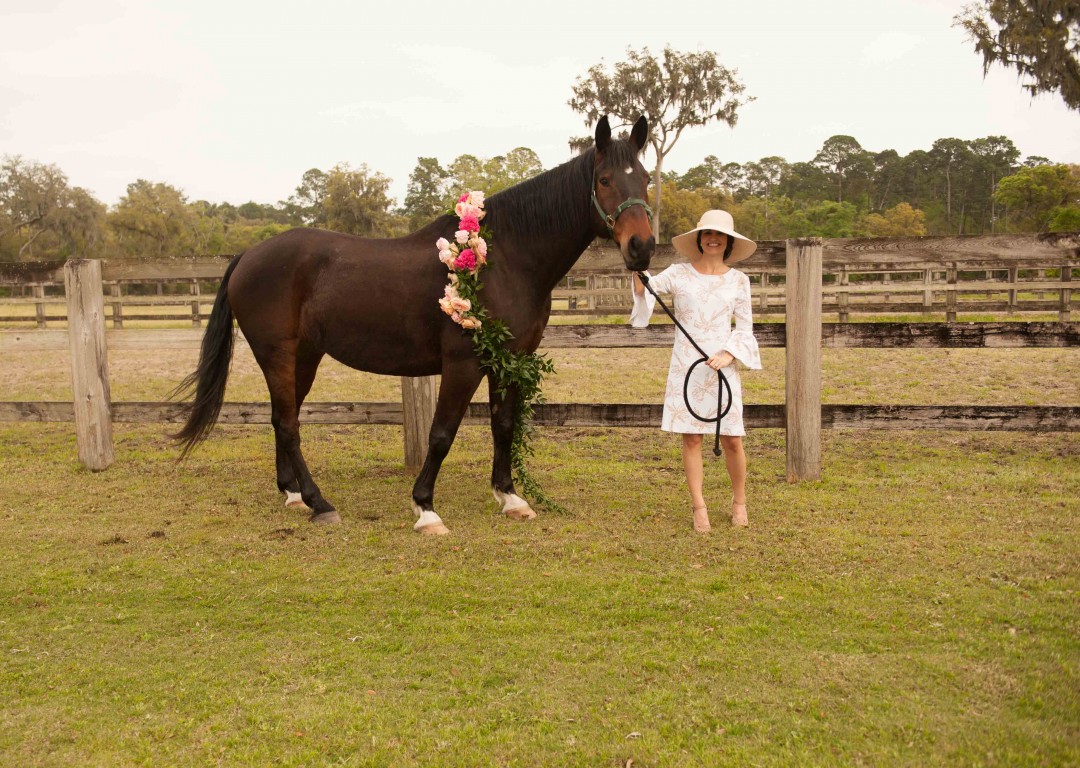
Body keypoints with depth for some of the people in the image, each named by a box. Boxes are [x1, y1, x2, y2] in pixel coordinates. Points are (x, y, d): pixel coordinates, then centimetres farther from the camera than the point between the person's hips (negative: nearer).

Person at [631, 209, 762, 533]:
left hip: (721, 366, 1)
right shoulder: (679, 274, 3)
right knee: (691, 437, 1)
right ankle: (699, 508, 10)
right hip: (685, 365, 0)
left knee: (731, 439, 2)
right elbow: (647, 286, -14)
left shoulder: (738, 280, 6)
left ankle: (739, 501, 24)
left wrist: (728, 354, -10)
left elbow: (745, 327, 8)